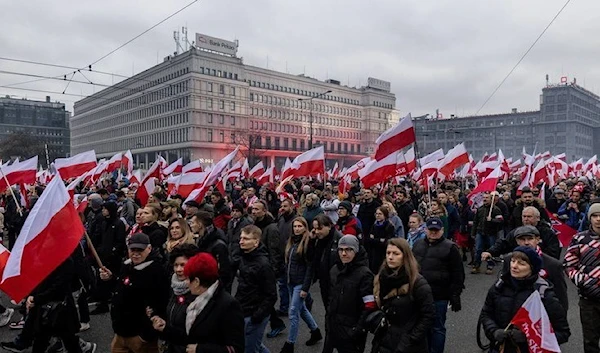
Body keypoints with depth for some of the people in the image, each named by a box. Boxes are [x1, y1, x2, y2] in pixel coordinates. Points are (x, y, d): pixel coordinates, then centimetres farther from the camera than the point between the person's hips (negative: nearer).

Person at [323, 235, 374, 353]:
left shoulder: (364, 274, -17)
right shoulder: (335, 270, 5)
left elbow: (369, 306, -19)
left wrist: (359, 329, -18)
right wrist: (328, 317, 15)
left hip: (351, 330, -6)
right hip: (333, 326, 6)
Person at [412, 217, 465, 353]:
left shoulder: (450, 247, -7)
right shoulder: (418, 244, 9)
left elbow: (457, 274, -8)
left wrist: (455, 295, -11)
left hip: (439, 297, -5)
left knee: (437, 328, 7)